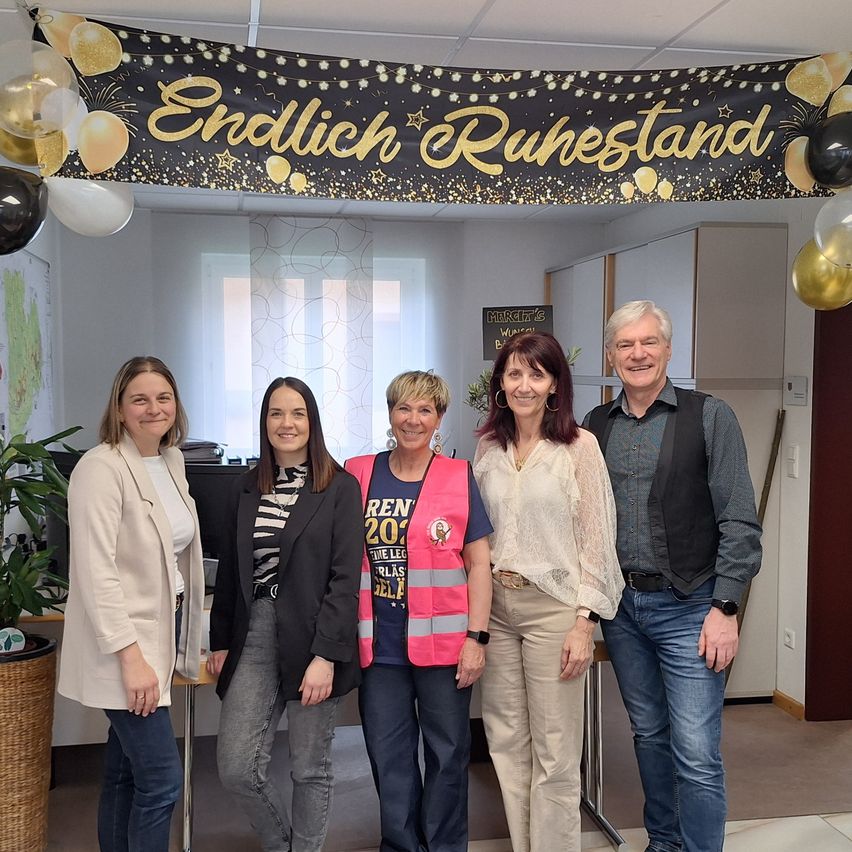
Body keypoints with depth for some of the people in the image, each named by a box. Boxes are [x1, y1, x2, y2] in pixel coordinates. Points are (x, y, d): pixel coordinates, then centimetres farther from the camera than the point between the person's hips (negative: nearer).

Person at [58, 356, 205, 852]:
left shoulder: (172, 461, 8)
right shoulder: (102, 468, -16)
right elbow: (96, 572, -21)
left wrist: (189, 640, 14)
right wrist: (131, 657, -23)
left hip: (160, 634, 8)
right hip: (124, 647, -8)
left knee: (125, 773, 17)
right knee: (163, 779, -5)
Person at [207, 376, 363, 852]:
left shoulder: (340, 488, -5)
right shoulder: (247, 490, 10)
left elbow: (345, 578, -10)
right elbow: (230, 572, 15)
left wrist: (326, 655, -16)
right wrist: (221, 642, 12)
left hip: (312, 639, -4)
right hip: (254, 636, 4)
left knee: (311, 769, 7)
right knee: (236, 767, 3)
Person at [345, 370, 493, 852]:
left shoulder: (459, 477, -1)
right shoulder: (359, 475, 4)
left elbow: (479, 563, -1)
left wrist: (476, 637, -7)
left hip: (443, 641, -2)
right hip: (379, 644, 2)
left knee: (448, 752, 10)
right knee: (389, 757, 12)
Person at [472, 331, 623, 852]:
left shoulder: (579, 446, -6)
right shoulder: (489, 447, 8)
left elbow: (597, 540, -7)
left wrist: (584, 622, -12)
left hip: (553, 607, -5)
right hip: (495, 605, 5)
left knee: (554, 752, 2)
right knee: (507, 744, 13)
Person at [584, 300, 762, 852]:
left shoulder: (710, 417, -6)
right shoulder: (597, 426, 7)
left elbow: (740, 522, -8)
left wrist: (725, 609, -13)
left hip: (688, 607, -4)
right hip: (621, 604, 4)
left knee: (697, 754, -4)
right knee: (649, 734, 18)